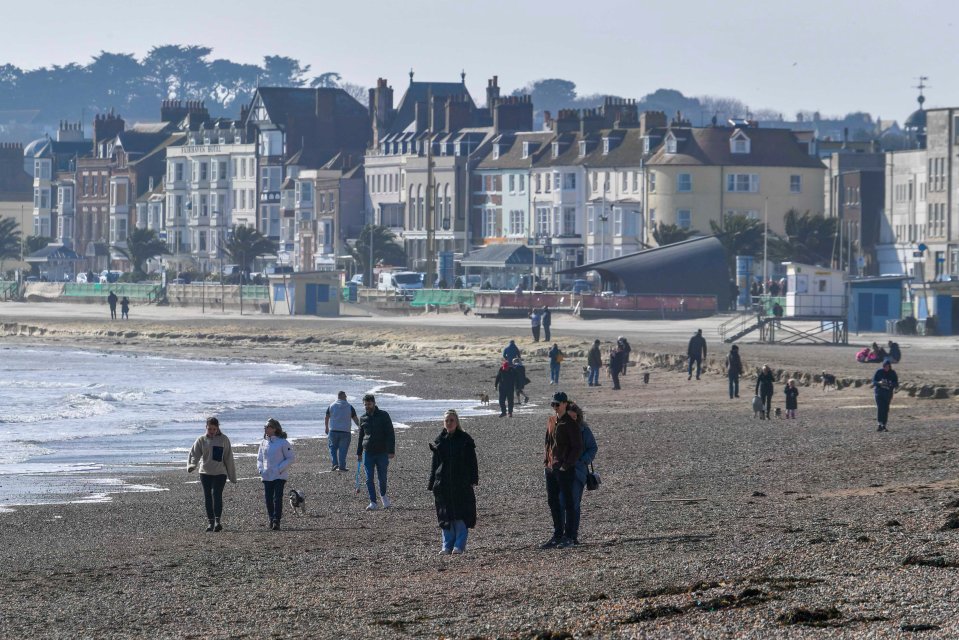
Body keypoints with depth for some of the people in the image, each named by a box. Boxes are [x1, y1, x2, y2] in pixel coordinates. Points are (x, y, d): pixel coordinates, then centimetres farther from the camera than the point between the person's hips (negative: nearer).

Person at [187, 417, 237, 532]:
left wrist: (232, 476, 8)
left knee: (217, 495, -17)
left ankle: (217, 521, -24)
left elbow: (228, 458, 7)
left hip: (220, 473, -2)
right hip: (205, 473, 2)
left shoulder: (224, 440, 5)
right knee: (207, 497, 3)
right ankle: (211, 522, 9)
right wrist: (191, 465, -26)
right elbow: (194, 453, -5)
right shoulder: (201, 440, 6)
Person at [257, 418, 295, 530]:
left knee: (277, 498, -11)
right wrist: (260, 469, 1)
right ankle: (271, 519, 19)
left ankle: (276, 521, -12)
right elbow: (259, 458, 19)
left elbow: (291, 458, -6)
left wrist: (280, 469, -14)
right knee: (268, 499, 6)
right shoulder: (263, 443, 10)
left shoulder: (283, 443, -7)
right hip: (267, 476, 5)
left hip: (280, 476, -5)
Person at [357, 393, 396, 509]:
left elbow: (390, 434, -4)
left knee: (382, 477, 3)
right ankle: (373, 503, 0)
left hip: (382, 452, -3)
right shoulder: (363, 418, 9)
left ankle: (383, 495, 31)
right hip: (368, 453, 3)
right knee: (369, 479, -3)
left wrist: (391, 451, -12)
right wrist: (359, 453, 16)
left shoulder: (383, 416, -3)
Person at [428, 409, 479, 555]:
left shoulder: (464, 439, 0)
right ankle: (447, 545, 11)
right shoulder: (439, 441, 7)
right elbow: (435, 464, 10)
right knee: (446, 516, 4)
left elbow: (472, 461, 1)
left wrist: (473, 479, -8)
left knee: (461, 515, -5)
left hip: (461, 483, -3)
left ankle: (459, 545, 0)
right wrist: (432, 484, 6)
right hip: (443, 485, 3)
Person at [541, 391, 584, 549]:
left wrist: (566, 465, -17)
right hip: (551, 469, 8)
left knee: (567, 502, -1)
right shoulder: (551, 421, 12)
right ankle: (557, 535, 18)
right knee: (553, 501, 10)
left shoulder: (570, 423, -11)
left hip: (565, 470, -8)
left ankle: (569, 536, 6)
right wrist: (546, 463, 13)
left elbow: (578, 448, -13)